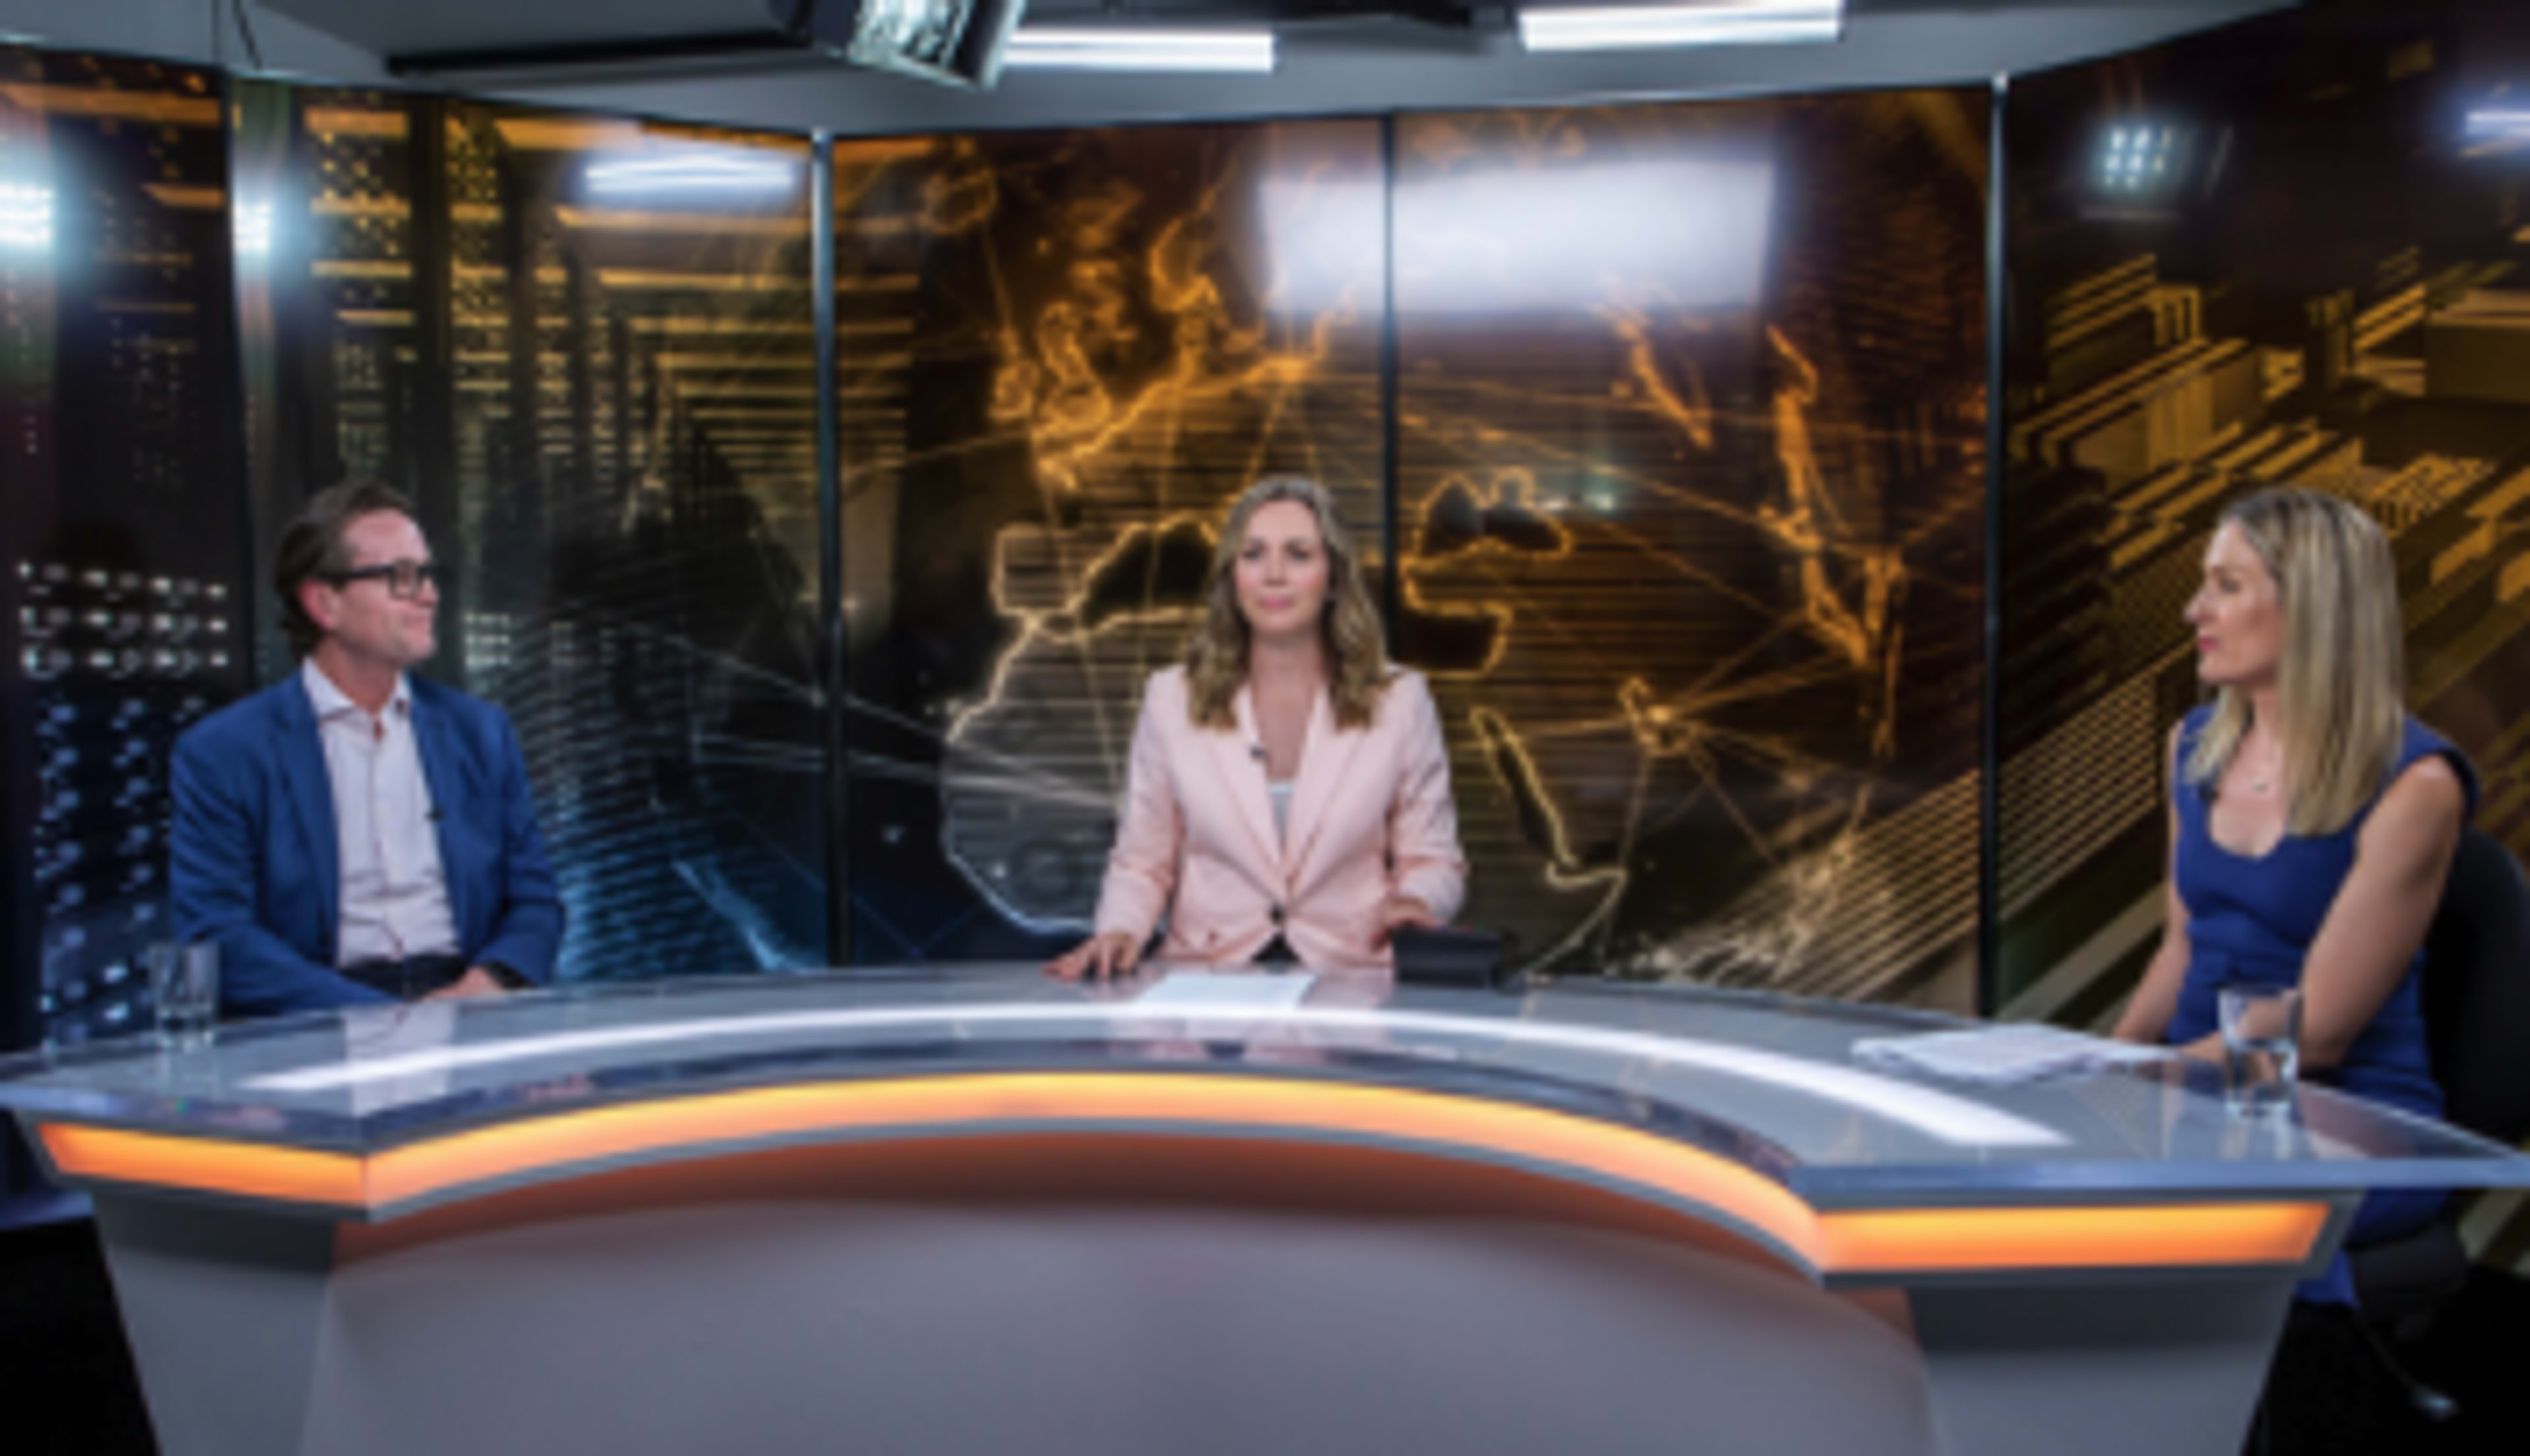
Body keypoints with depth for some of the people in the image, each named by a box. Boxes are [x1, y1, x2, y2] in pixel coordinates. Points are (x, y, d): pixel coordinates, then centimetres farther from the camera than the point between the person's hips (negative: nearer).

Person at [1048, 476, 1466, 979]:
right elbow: (1142, 863, 13)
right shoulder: (1171, 699, 8)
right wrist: (1119, 931, -8)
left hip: (1348, 978, -1)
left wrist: (1416, 904, -12)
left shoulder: (1400, 701, 6)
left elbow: (1432, 858, 11)